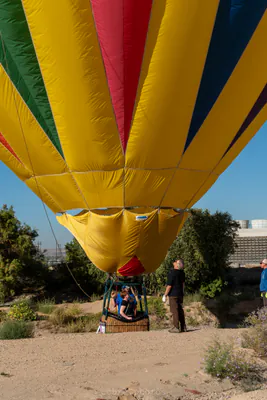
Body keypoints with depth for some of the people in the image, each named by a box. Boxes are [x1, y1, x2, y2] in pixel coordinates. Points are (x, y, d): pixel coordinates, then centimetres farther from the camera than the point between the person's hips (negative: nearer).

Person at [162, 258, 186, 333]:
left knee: (174, 311, -4)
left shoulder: (172, 273, -16)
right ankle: (183, 327, 14)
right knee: (180, 310, 11)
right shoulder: (182, 272, 6)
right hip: (180, 294, 7)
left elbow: (169, 286, -17)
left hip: (173, 294, -7)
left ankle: (176, 327, -4)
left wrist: (165, 295, -9)